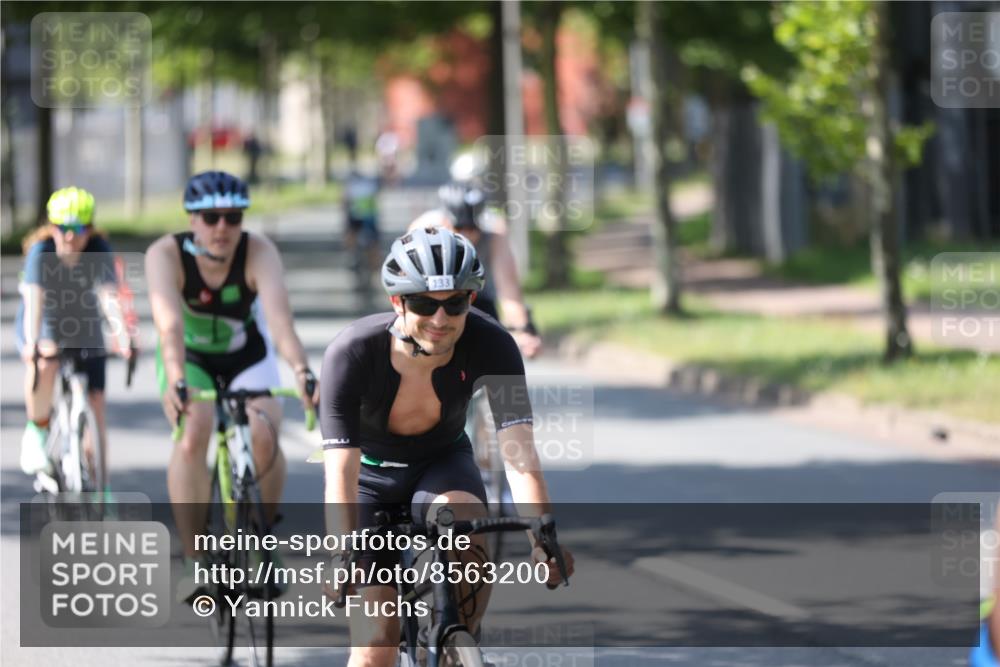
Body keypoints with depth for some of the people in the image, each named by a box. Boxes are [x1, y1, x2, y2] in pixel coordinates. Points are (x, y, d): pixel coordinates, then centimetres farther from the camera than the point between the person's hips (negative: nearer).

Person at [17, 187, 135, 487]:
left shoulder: (99, 251, -21)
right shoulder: (41, 252, -25)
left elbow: (109, 297, -33)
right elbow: (34, 299, -37)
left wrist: (123, 338, -49)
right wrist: (32, 343, -52)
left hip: (84, 331, 2)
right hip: (43, 328, -2)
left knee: (95, 406, -4)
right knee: (45, 361, -36)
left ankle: (100, 487, 7)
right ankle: (36, 432, -13)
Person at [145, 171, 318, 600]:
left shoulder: (259, 253, -27)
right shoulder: (166, 255, -28)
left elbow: (279, 315, -42)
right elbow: (169, 325, -42)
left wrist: (301, 371, -58)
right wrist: (176, 382, -60)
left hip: (248, 358, 1)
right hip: (190, 361, 0)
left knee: (264, 438, -25)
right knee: (192, 438, -29)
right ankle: (193, 561, -19)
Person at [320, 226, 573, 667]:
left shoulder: (490, 345, -27)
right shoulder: (352, 354, -31)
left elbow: (519, 450, -34)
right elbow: (340, 473, -36)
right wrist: (343, 562, -49)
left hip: (442, 465, 1)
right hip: (371, 474, -1)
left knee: (468, 531, -34)